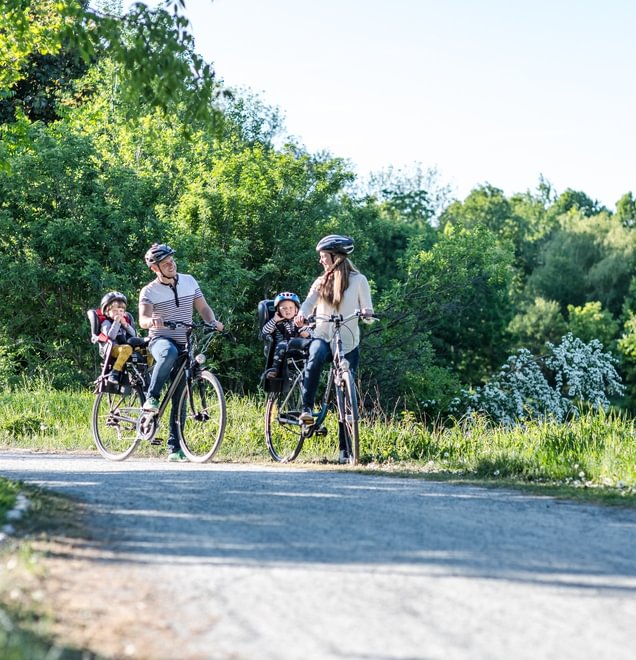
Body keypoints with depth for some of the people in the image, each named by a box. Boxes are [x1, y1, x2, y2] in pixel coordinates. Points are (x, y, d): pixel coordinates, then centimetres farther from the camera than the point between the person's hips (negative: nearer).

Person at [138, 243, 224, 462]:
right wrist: (151, 321, -45)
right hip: (160, 340, -4)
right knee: (170, 353, -42)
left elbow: (203, 307, 7)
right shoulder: (149, 291, -6)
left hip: (185, 345, 4)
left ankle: (174, 447, 5)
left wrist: (213, 322, -14)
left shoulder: (189, 281, 6)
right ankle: (152, 398, -27)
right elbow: (143, 319, -20)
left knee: (180, 399, 1)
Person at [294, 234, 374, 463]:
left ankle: (345, 450, 6)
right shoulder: (321, 282, 12)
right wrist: (301, 315, -25)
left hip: (348, 343, -1)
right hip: (322, 337, 1)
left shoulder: (358, 280, 4)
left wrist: (366, 312, -23)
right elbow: (308, 304, -3)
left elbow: (368, 309, 2)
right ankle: (307, 408, -31)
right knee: (315, 357, -37)